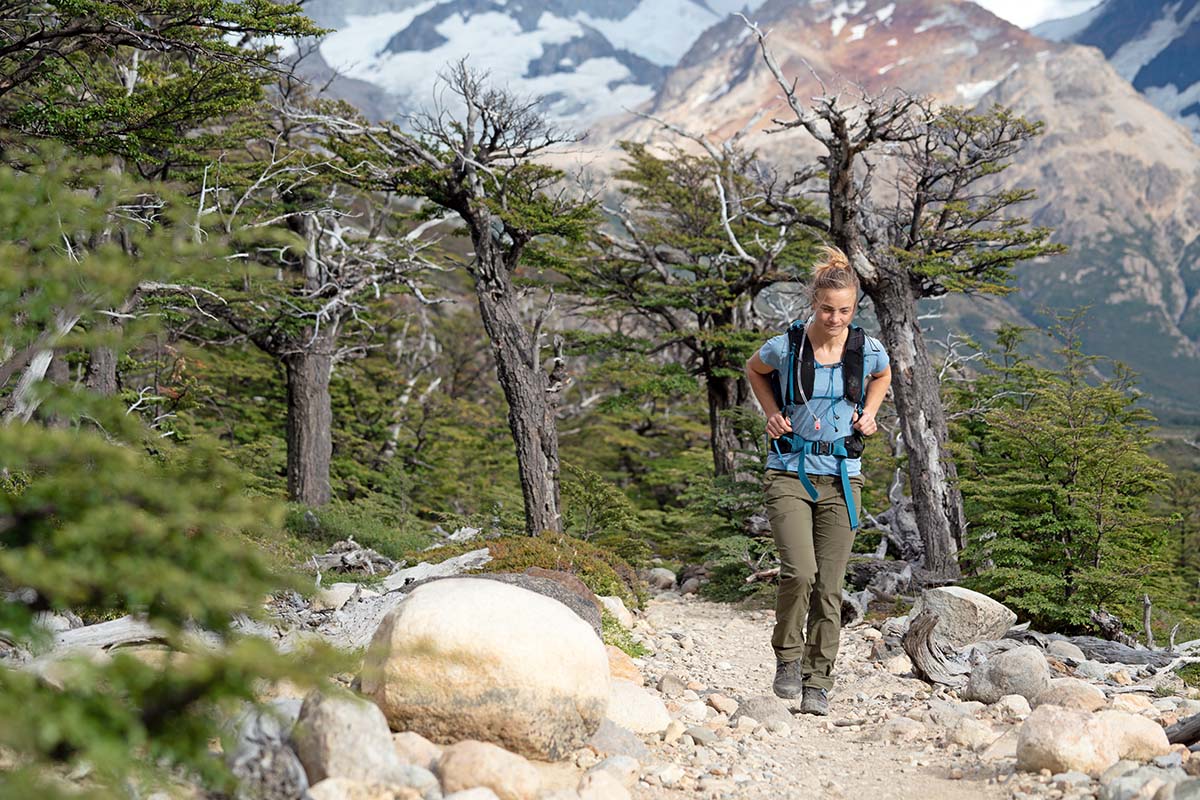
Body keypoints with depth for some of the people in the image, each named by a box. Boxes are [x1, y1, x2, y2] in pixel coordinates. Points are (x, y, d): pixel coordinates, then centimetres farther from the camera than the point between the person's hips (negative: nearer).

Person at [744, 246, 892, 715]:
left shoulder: (869, 351, -3)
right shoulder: (785, 347, -7)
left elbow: (882, 378, 22)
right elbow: (754, 371, 16)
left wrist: (868, 413, 7)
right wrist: (772, 414, 4)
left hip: (841, 476, 2)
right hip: (790, 472, -2)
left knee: (829, 586, 1)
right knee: (799, 570, -20)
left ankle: (817, 682, 12)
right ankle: (787, 657, 4)